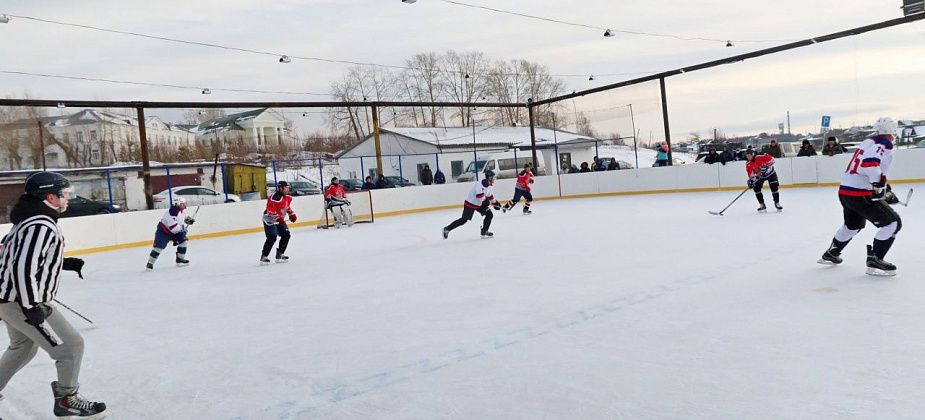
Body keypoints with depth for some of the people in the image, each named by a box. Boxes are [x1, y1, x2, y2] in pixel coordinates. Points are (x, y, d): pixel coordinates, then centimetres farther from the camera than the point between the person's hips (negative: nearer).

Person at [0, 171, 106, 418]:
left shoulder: (29, 219, 10)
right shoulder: (41, 226, -22)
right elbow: (24, 268, -29)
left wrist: (64, 263, 14)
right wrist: (32, 306, -24)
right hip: (22, 302, -11)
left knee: (23, 347, 31)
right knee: (71, 346, -1)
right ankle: (66, 400, 10)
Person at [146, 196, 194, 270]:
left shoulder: (181, 210, -3)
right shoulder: (172, 212, -32)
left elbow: (183, 217, 24)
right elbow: (173, 227, -36)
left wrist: (188, 219, 4)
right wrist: (183, 227, -23)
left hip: (175, 231, 8)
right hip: (163, 231, -8)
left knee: (183, 241, -4)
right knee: (159, 247, -12)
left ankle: (180, 259, 8)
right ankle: (150, 263, 1)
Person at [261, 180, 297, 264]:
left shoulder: (288, 197, 5)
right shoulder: (275, 198, -25)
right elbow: (270, 210, -31)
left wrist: (291, 214, 13)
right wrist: (278, 218, -39)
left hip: (279, 219, 9)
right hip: (269, 219, -9)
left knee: (286, 235, 5)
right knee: (272, 237, -17)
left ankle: (280, 255, 15)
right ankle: (264, 257, -9)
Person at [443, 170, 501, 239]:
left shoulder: (490, 185, 6)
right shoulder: (482, 183, -26)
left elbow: (490, 195, 21)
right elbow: (479, 195, -35)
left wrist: (495, 202, 13)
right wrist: (486, 200, -22)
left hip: (480, 203, 9)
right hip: (470, 203, -9)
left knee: (489, 214, -1)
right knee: (464, 219, -7)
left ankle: (484, 231, 10)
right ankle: (447, 229, 3)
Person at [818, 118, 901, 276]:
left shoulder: (868, 142, 17)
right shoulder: (884, 144, -11)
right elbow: (871, 164, -30)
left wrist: (885, 188, 31)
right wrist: (879, 186, -24)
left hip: (845, 191, 10)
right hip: (860, 195, -10)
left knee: (853, 225, 32)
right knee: (893, 223, -4)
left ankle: (830, 254, 44)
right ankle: (874, 261, -6)